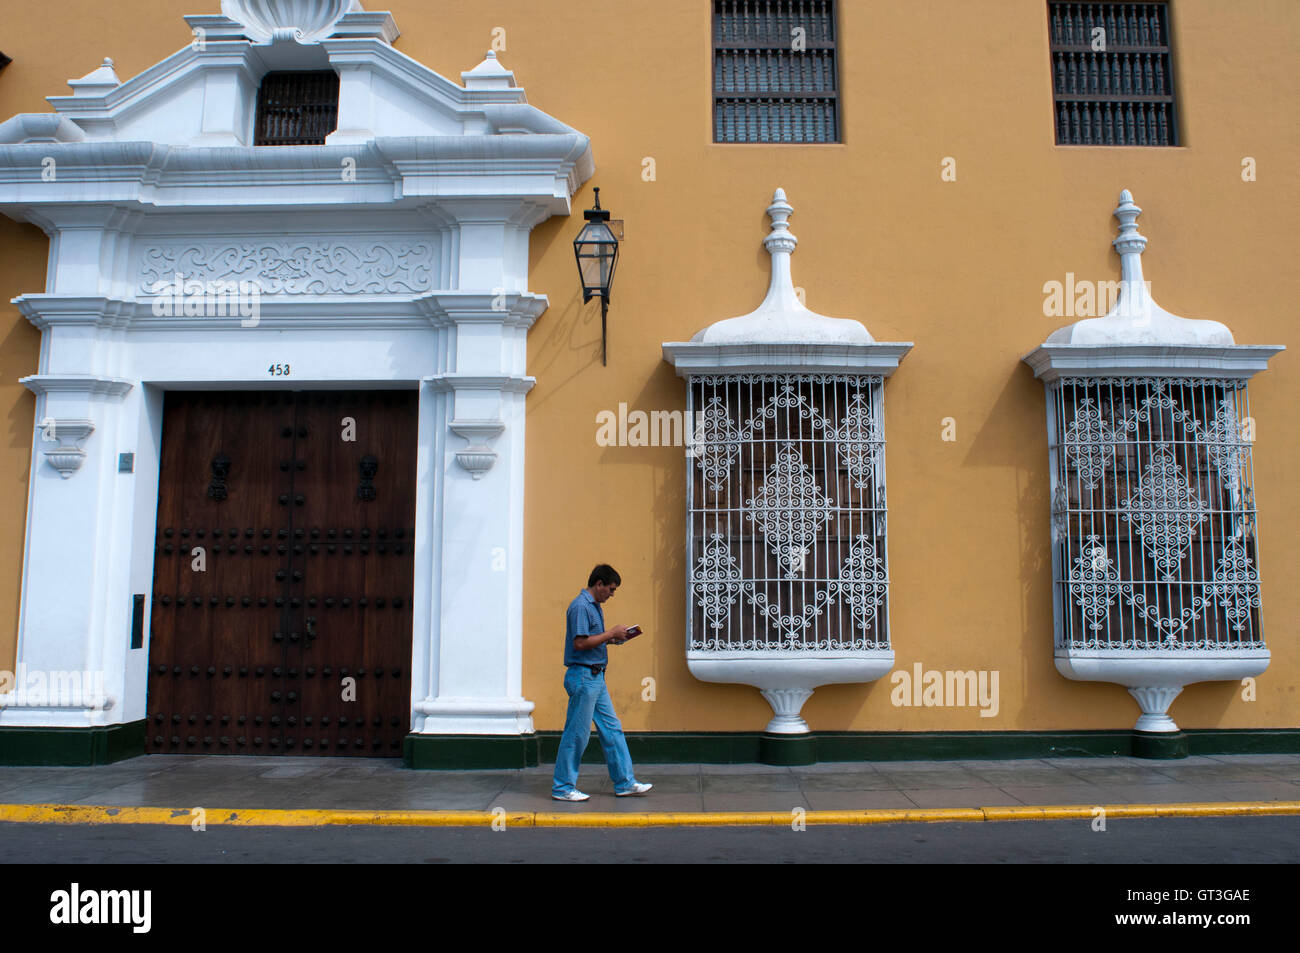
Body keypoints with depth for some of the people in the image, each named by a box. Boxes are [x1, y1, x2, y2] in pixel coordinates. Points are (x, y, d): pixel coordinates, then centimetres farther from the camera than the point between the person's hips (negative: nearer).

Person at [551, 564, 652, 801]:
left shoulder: (594, 606, 16)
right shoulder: (580, 606, -15)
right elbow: (580, 642, -22)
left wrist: (614, 638, 8)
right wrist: (611, 633, -15)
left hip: (596, 677, 10)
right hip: (583, 677, -10)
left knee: (612, 729, 11)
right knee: (577, 733, -3)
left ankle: (625, 783, 17)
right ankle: (563, 788, 8)